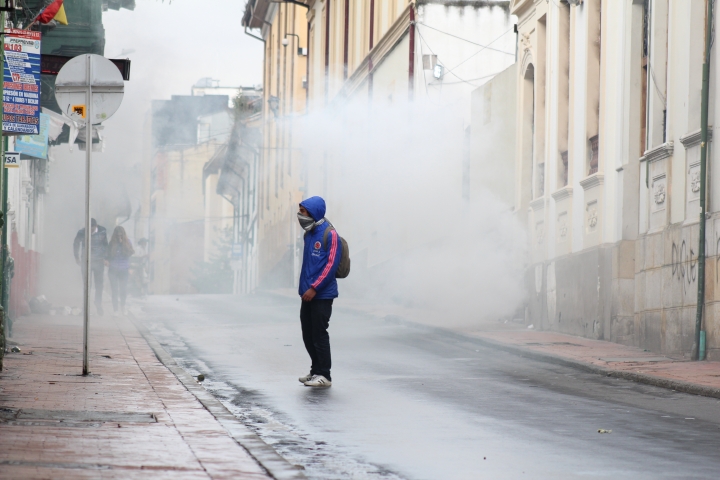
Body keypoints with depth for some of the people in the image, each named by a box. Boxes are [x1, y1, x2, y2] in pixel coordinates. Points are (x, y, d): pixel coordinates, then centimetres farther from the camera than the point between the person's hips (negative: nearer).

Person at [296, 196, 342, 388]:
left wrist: (314, 288, -19)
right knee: (307, 334, 11)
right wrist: (304, 288, 16)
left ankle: (324, 375, 3)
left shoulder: (329, 235, -14)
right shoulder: (309, 234, 11)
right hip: (308, 294, 8)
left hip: (322, 295, -8)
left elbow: (331, 265, -18)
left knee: (319, 334, -4)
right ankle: (316, 370, 23)